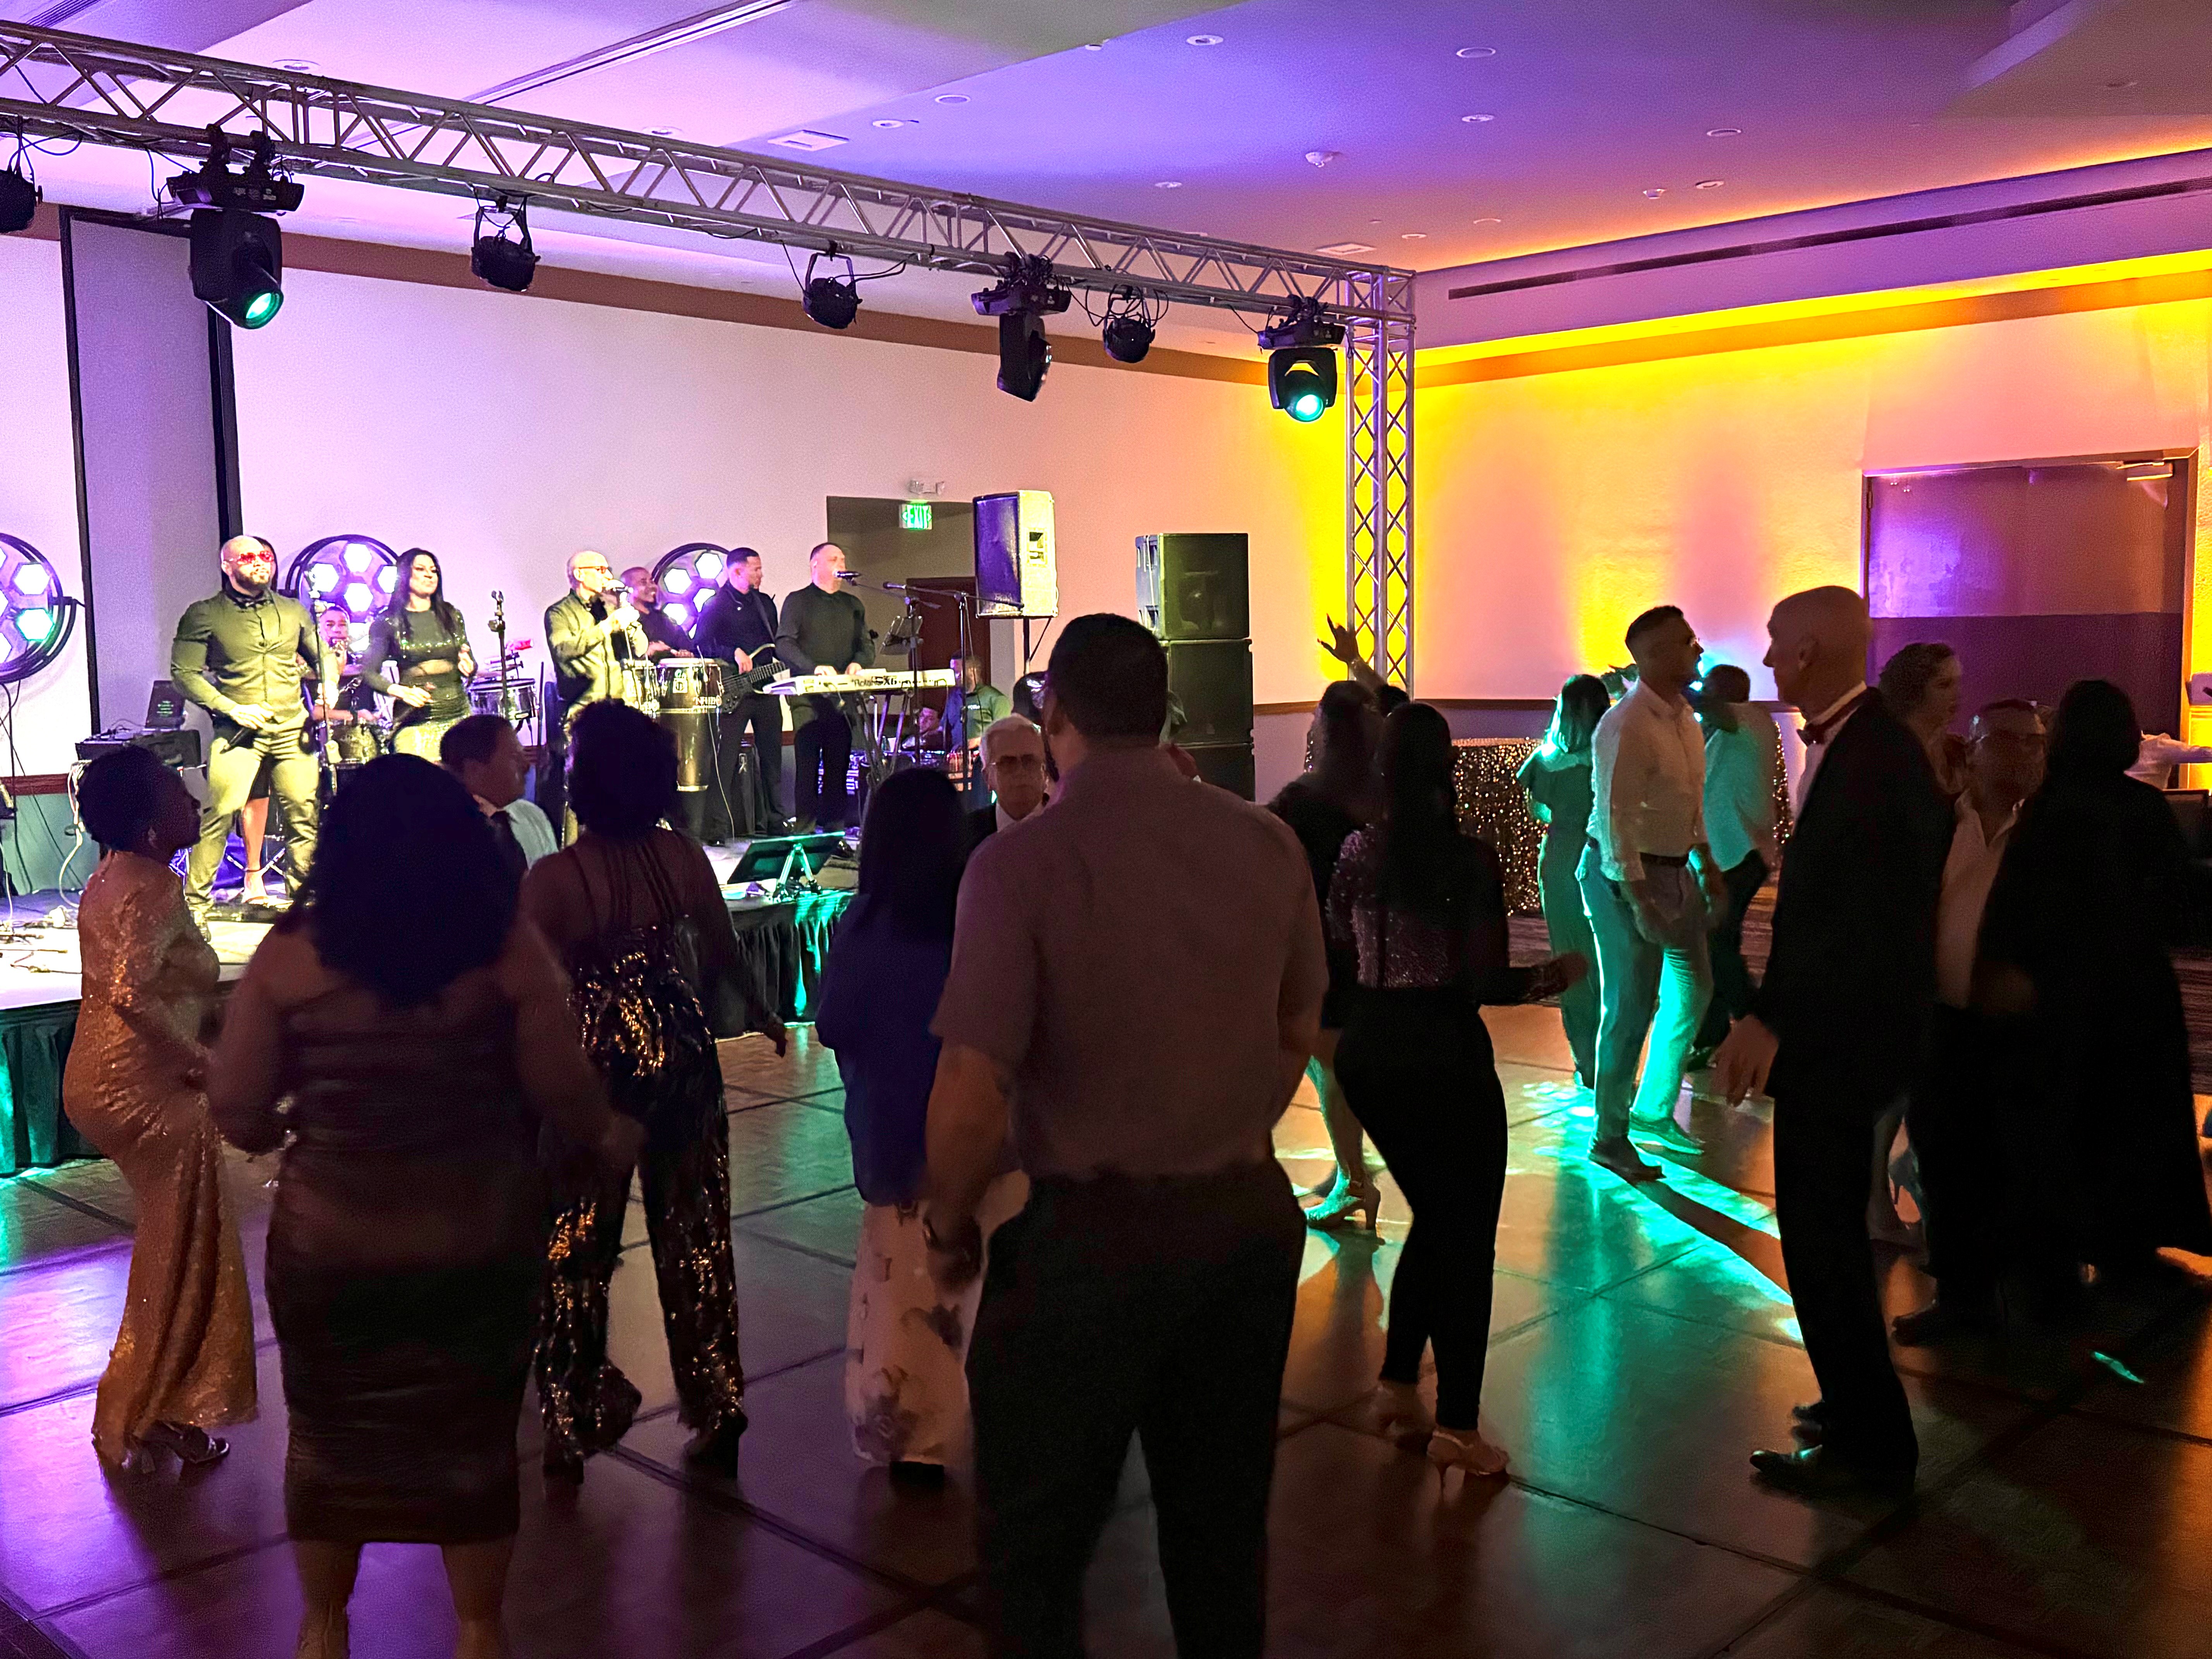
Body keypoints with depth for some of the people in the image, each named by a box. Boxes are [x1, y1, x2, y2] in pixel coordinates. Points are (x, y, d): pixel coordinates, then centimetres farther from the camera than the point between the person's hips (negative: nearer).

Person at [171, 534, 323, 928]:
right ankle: (195, 906, -6)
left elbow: (321, 657, 25)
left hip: (292, 729, 4)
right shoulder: (204, 615, 3)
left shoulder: (292, 611, 15)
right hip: (239, 732, -4)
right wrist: (231, 708, -13)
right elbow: (185, 673, -2)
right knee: (219, 814, -14)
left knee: (305, 817, 3)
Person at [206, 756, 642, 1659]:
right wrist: (609, 1136, 10)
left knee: (330, 1438, 21)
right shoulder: (508, 948, -13)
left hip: (328, 1243, 1)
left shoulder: (288, 955, -11)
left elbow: (235, 1110, -7)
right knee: (475, 1439, 18)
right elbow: (563, 1092, -11)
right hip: (479, 1240, 0)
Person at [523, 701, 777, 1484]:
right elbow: (724, 955, 6)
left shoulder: (552, 878, -18)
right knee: (694, 1235, 15)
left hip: (594, 1064, -3)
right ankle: (717, 1413, 23)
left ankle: (575, 1425, 23)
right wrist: (755, 1010, 26)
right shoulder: (683, 857, -6)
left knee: (576, 1249, 13)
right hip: (678, 1054, 4)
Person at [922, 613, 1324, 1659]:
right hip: (1252, 1218, 5)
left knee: (1034, 1546, 14)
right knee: (1224, 1521, 22)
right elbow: (1300, 1031, 8)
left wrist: (950, 1228, -3)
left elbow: (972, 1097, -21)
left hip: (1097, 1236, -5)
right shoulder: (1267, 843, -4)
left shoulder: (1021, 864, -19)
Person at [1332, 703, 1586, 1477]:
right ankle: (1457, 1425, 11)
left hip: (1369, 1053, 5)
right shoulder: (1469, 861, -15)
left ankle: (1398, 1387, 25)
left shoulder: (1358, 851, -1)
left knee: (1433, 1218, 22)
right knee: (1469, 1236, 8)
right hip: (1445, 1057, -5)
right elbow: (1489, 984, -16)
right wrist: (1558, 974, 2)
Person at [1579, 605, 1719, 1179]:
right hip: (1625, 873, -9)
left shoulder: (1683, 716, 7)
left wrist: (1708, 866, 18)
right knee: (1631, 1008, -2)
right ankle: (1609, 1137, 13)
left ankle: (1654, 1110, 35)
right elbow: (1614, 819, -24)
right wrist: (1639, 900, -25)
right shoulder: (1626, 727, -22)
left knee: (1692, 990, 18)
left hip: (1675, 868, 9)